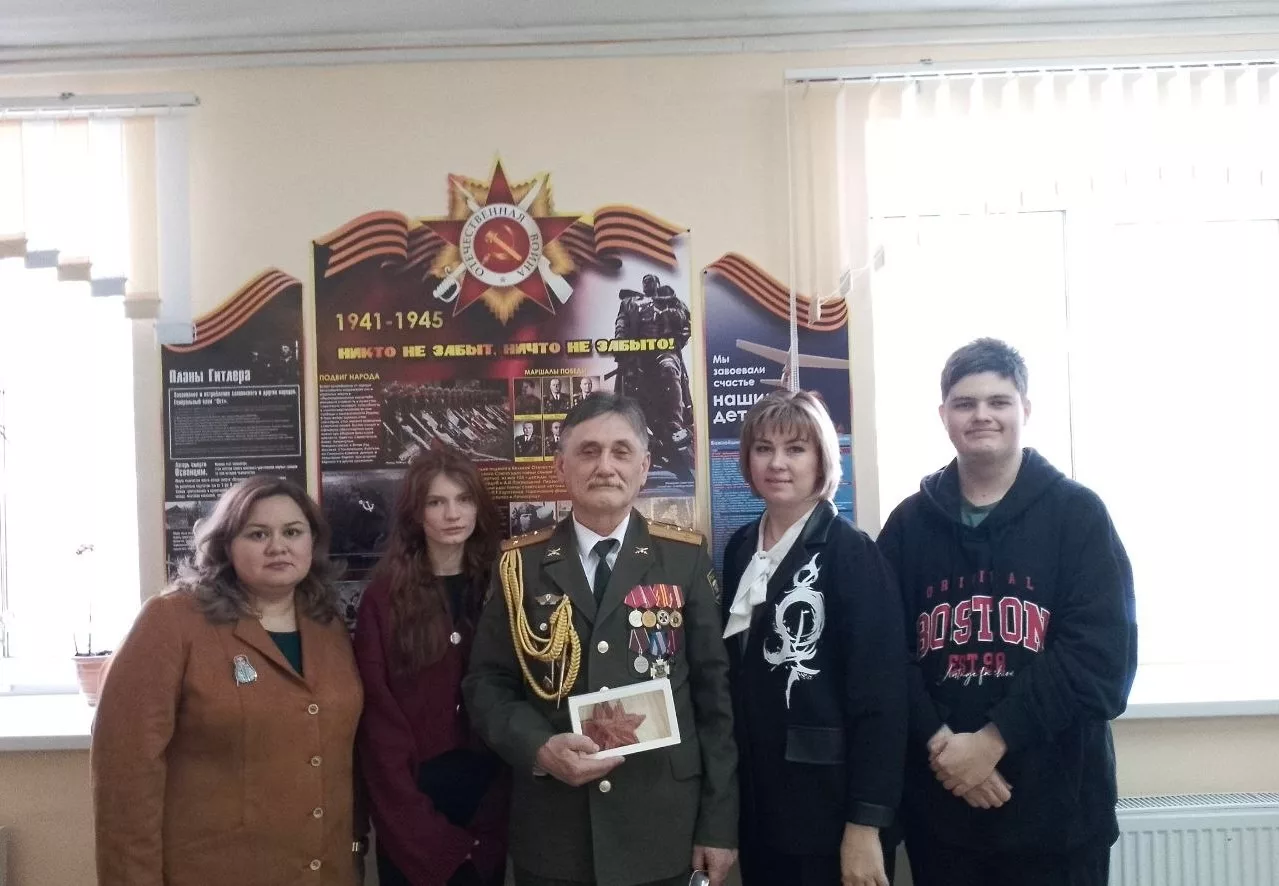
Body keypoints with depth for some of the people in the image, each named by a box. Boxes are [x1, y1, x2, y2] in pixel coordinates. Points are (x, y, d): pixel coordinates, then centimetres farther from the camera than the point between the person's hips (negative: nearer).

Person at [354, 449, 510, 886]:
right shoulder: (385, 596, -4)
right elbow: (379, 718, -7)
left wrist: (493, 817, -7)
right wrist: (423, 830, -12)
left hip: (489, 796, 2)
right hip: (414, 803, -2)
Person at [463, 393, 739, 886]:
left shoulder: (686, 560, -1)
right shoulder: (522, 565, 1)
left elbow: (714, 693, 0)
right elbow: (486, 685, 3)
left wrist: (719, 824, -1)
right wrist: (539, 747, -15)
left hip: (663, 831, 0)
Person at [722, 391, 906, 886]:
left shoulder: (851, 552, -12)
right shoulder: (739, 549, 5)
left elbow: (880, 694, -15)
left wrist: (866, 822, -17)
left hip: (830, 805, -5)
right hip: (754, 800, 5)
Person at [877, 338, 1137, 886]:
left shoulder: (1077, 514, -1)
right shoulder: (909, 523, 6)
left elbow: (1102, 656, -10)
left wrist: (993, 739, -14)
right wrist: (939, 742, -13)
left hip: (1056, 805, -2)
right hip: (938, 803, 2)